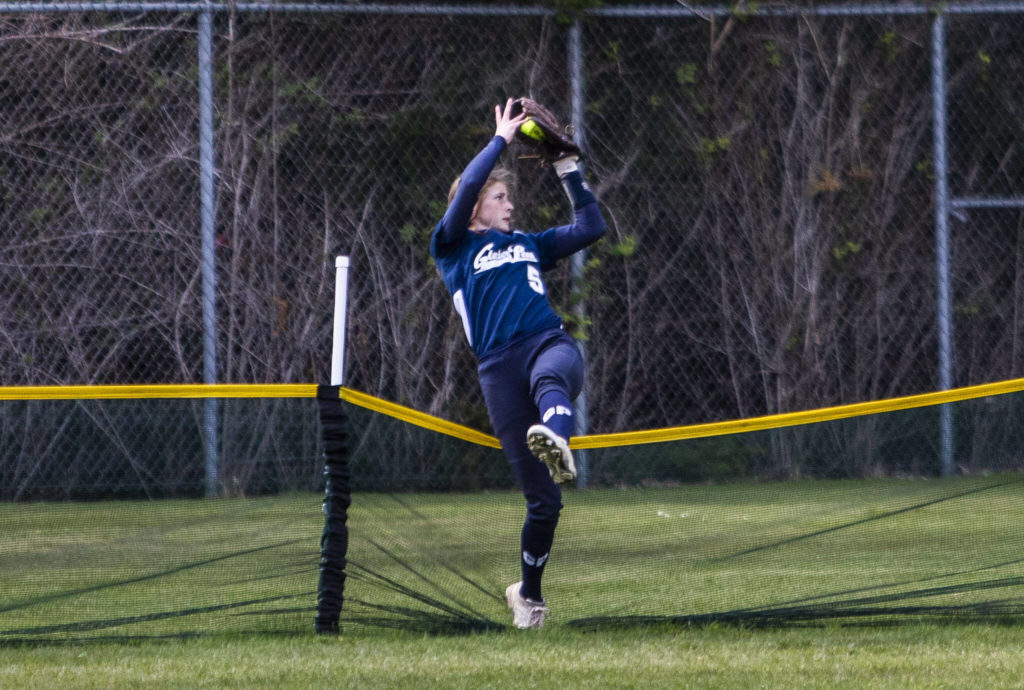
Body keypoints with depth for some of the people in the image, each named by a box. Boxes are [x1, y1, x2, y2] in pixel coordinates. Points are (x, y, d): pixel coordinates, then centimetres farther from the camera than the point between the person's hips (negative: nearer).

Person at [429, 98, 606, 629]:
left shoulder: (528, 245, 27)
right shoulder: (454, 246, 14)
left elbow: (591, 227, 28)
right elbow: (468, 188, -2)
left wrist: (567, 168, 23)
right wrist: (502, 139, 6)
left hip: (549, 343, 3)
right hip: (499, 365, -3)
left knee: (551, 375, -40)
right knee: (542, 500, -3)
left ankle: (556, 441, -73)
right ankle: (528, 595, 15)